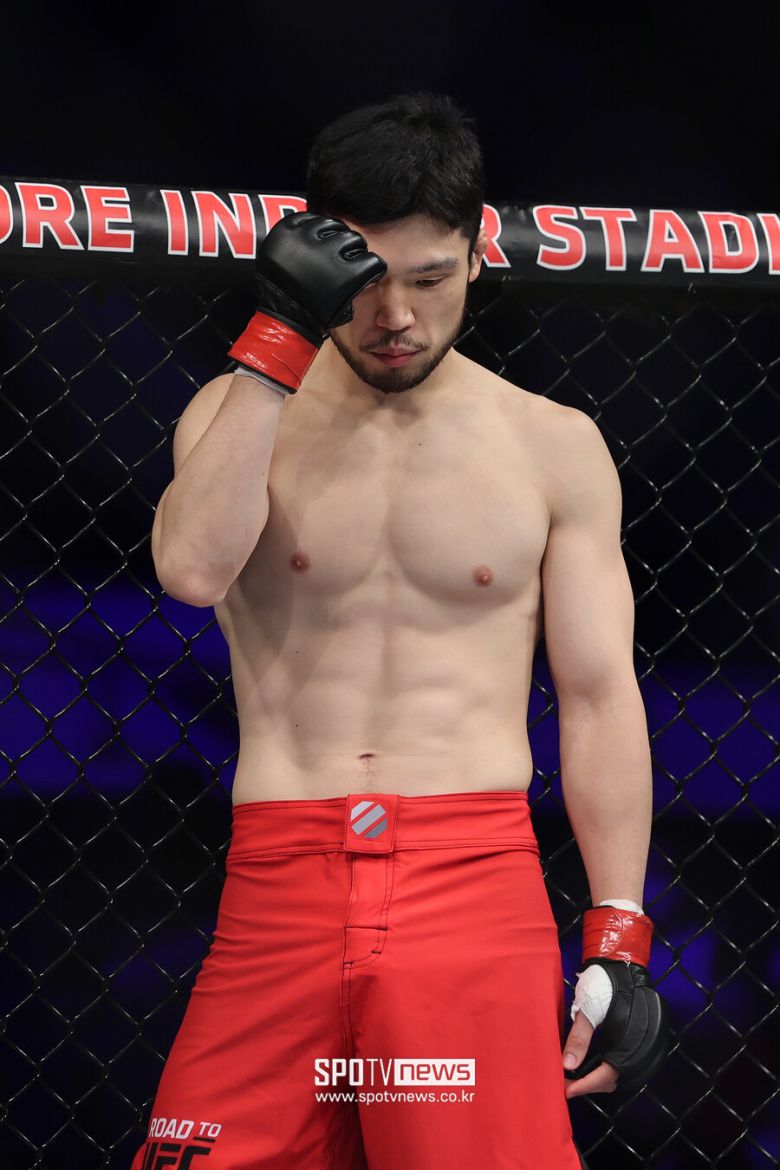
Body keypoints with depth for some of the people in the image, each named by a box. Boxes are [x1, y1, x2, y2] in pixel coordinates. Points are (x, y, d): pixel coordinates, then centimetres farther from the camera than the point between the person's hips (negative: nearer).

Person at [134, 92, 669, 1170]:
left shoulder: (553, 446, 8)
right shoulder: (243, 413, 9)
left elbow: (599, 698, 7)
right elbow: (193, 567, -12)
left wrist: (619, 944, 0)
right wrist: (279, 337, -12)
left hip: (475, 876, 0)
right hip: (278, 885, 1)